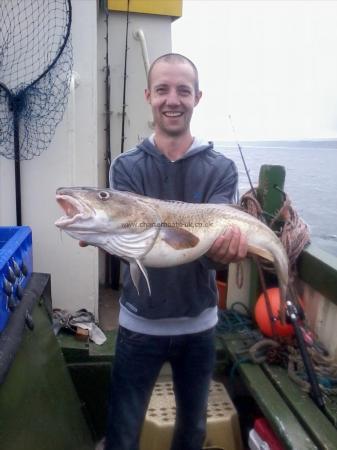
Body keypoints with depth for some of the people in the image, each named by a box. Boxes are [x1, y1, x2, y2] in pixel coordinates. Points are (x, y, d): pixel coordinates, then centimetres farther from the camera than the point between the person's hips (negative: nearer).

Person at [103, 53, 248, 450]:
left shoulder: (221, 169, -5)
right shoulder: (126, 167, -6)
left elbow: (215, 234, -16)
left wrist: (224, 249, -40)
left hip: (199, 322, 2)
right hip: (140, 323, -1)